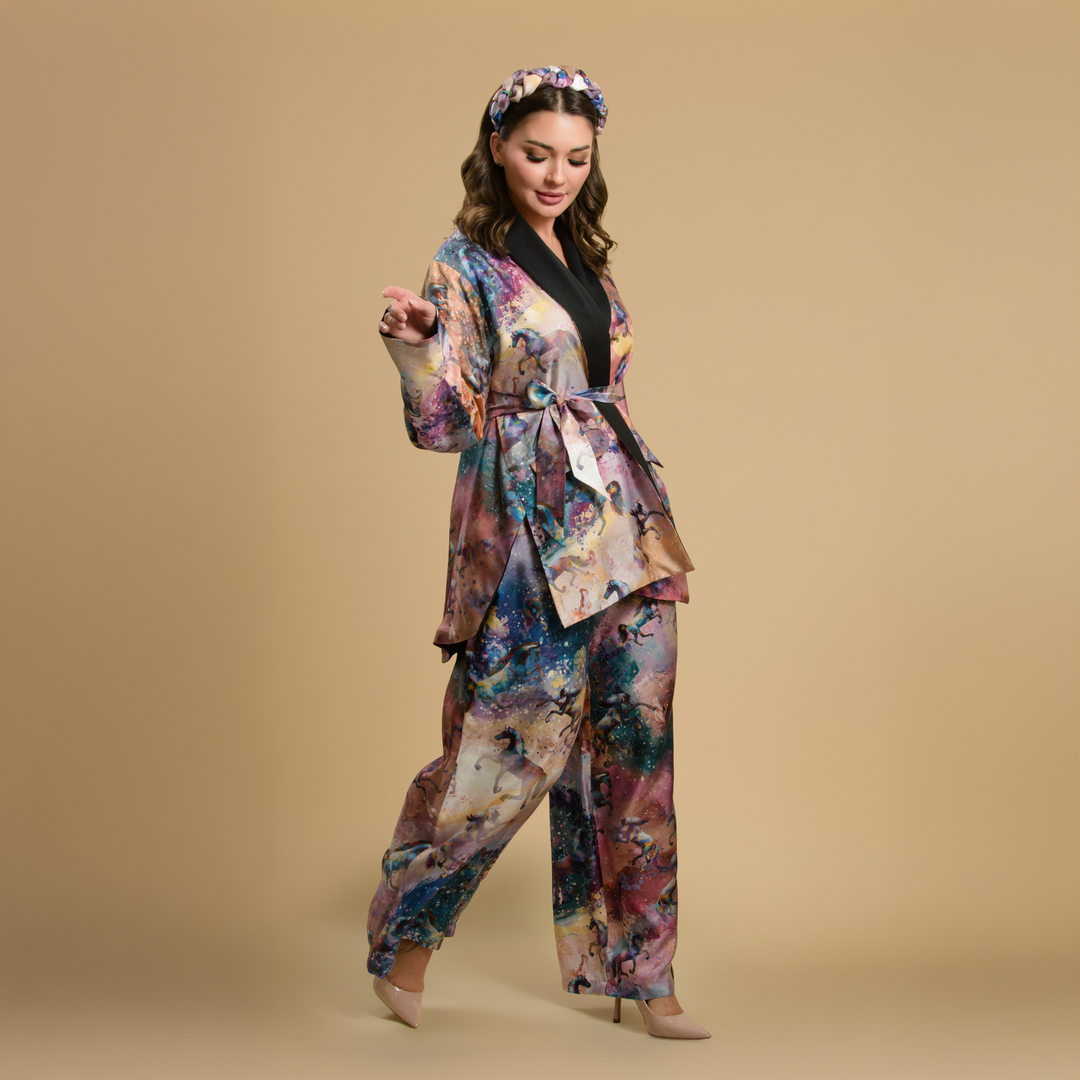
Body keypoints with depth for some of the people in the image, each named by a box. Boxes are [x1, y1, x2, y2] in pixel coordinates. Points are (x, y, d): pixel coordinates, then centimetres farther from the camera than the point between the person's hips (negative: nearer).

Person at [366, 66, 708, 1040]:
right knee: (518, 739, -5)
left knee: (634, 740, 6)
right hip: (529, 529, -6)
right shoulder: (466, 263, -4)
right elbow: (449, 423, -9)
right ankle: (407, 935, 17)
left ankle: (637, 972, 17)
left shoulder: (587, 256, 15)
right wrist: (413, 343, -27)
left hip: (622, 514, 7)